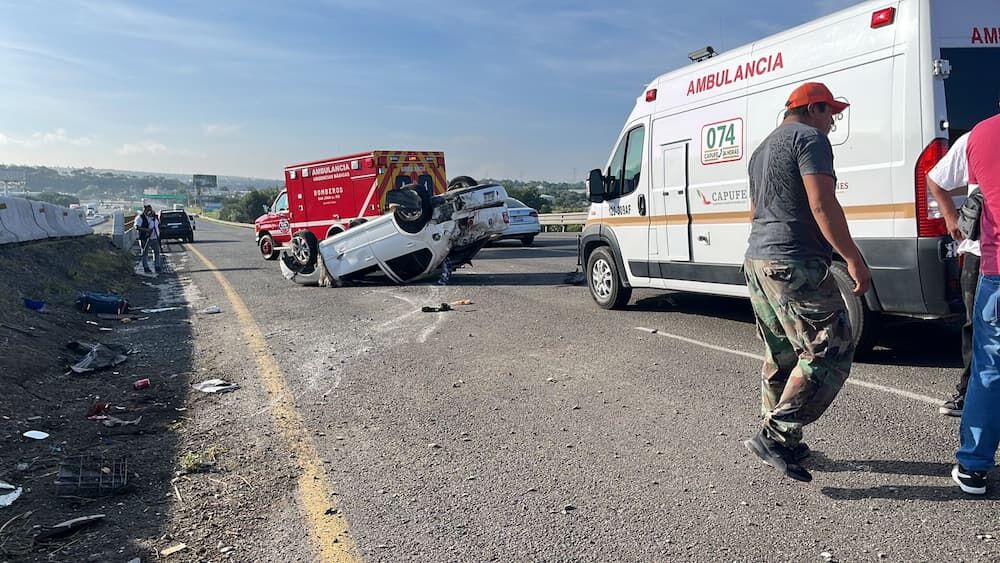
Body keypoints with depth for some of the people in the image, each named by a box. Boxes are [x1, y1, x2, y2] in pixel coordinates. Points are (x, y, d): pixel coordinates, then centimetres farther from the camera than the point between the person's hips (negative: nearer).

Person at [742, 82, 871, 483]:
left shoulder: (763, 149, 25)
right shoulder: (809, 137, -5)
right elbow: (822, 205, -16)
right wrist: (853, 259, -15)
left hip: (757, 261, 10)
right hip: (795, 265, -10)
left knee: (781, 357, 15)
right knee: (830, 353, -6)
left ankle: (784, 444, 21)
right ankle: (774, 436, -9)